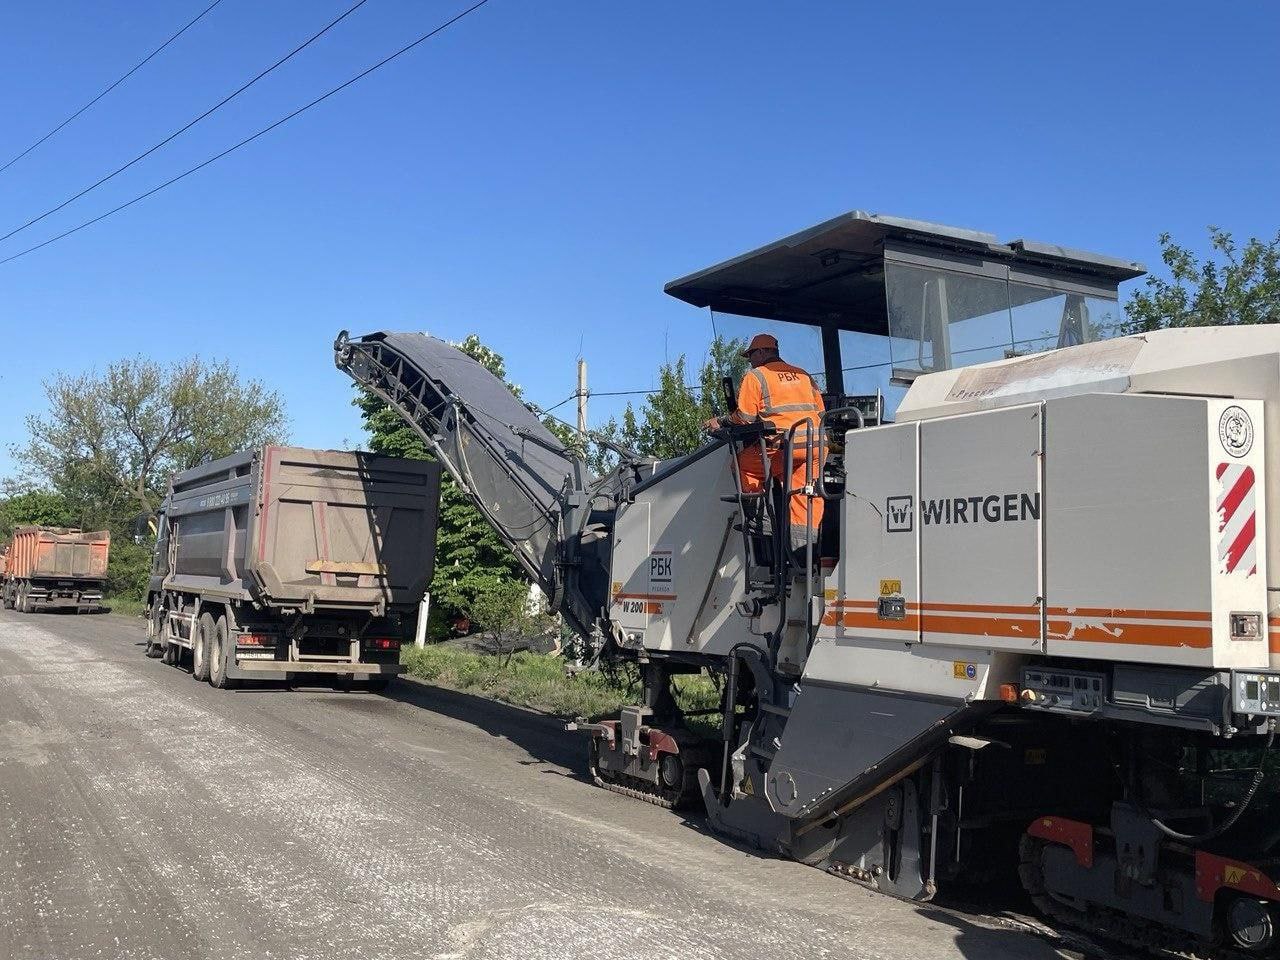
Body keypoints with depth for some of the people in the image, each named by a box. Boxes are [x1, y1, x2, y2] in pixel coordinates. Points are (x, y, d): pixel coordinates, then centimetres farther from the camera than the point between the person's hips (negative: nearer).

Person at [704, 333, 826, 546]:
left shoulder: (755, 376, 4)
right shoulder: (803, 375, 23)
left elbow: (744, 417, -3)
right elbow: (820, 411, 22)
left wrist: (721, 422, 12)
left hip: (784, 445, -5)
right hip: (816, 445, 5)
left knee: (744, 465, 16)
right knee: (806, 498, 7)